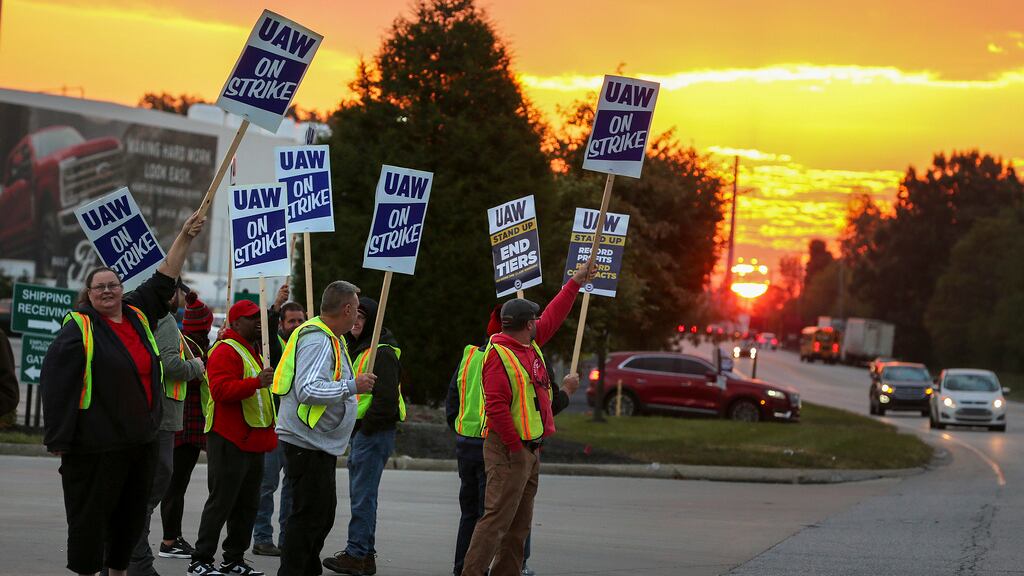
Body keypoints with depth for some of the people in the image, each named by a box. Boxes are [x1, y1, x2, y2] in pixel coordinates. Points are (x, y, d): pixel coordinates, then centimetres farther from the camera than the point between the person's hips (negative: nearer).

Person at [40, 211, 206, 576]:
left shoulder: (138, 314, 10)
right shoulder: (79, 329, -8)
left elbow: (164, 281, 22)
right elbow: (56, 385, -13)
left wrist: (185, 238, 18)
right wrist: (58, 440, -17)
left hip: (142, 438, 7)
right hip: (96, 446, -7)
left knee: (132, 514, 13)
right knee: (90, 515, -1)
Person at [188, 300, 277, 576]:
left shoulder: (255, 351, 21)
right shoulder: (226, 351, -12)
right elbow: (221, 389, -27)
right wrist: (256, 383, -35)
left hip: (252, 440, 10)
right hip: (229, 440, -10)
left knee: (247, 505, 12)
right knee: (221, 502, -8)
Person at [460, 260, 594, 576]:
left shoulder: (530, 344, 11)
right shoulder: (499, 355, -16)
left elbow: (552, 317, 28)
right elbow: (496, 407, -22)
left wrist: (576, 282, 31)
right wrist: (516, 447, -19)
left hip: (530, 448, 10)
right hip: (508, 451, -10)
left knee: (520, 525, 12)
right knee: (496, 519, -13)